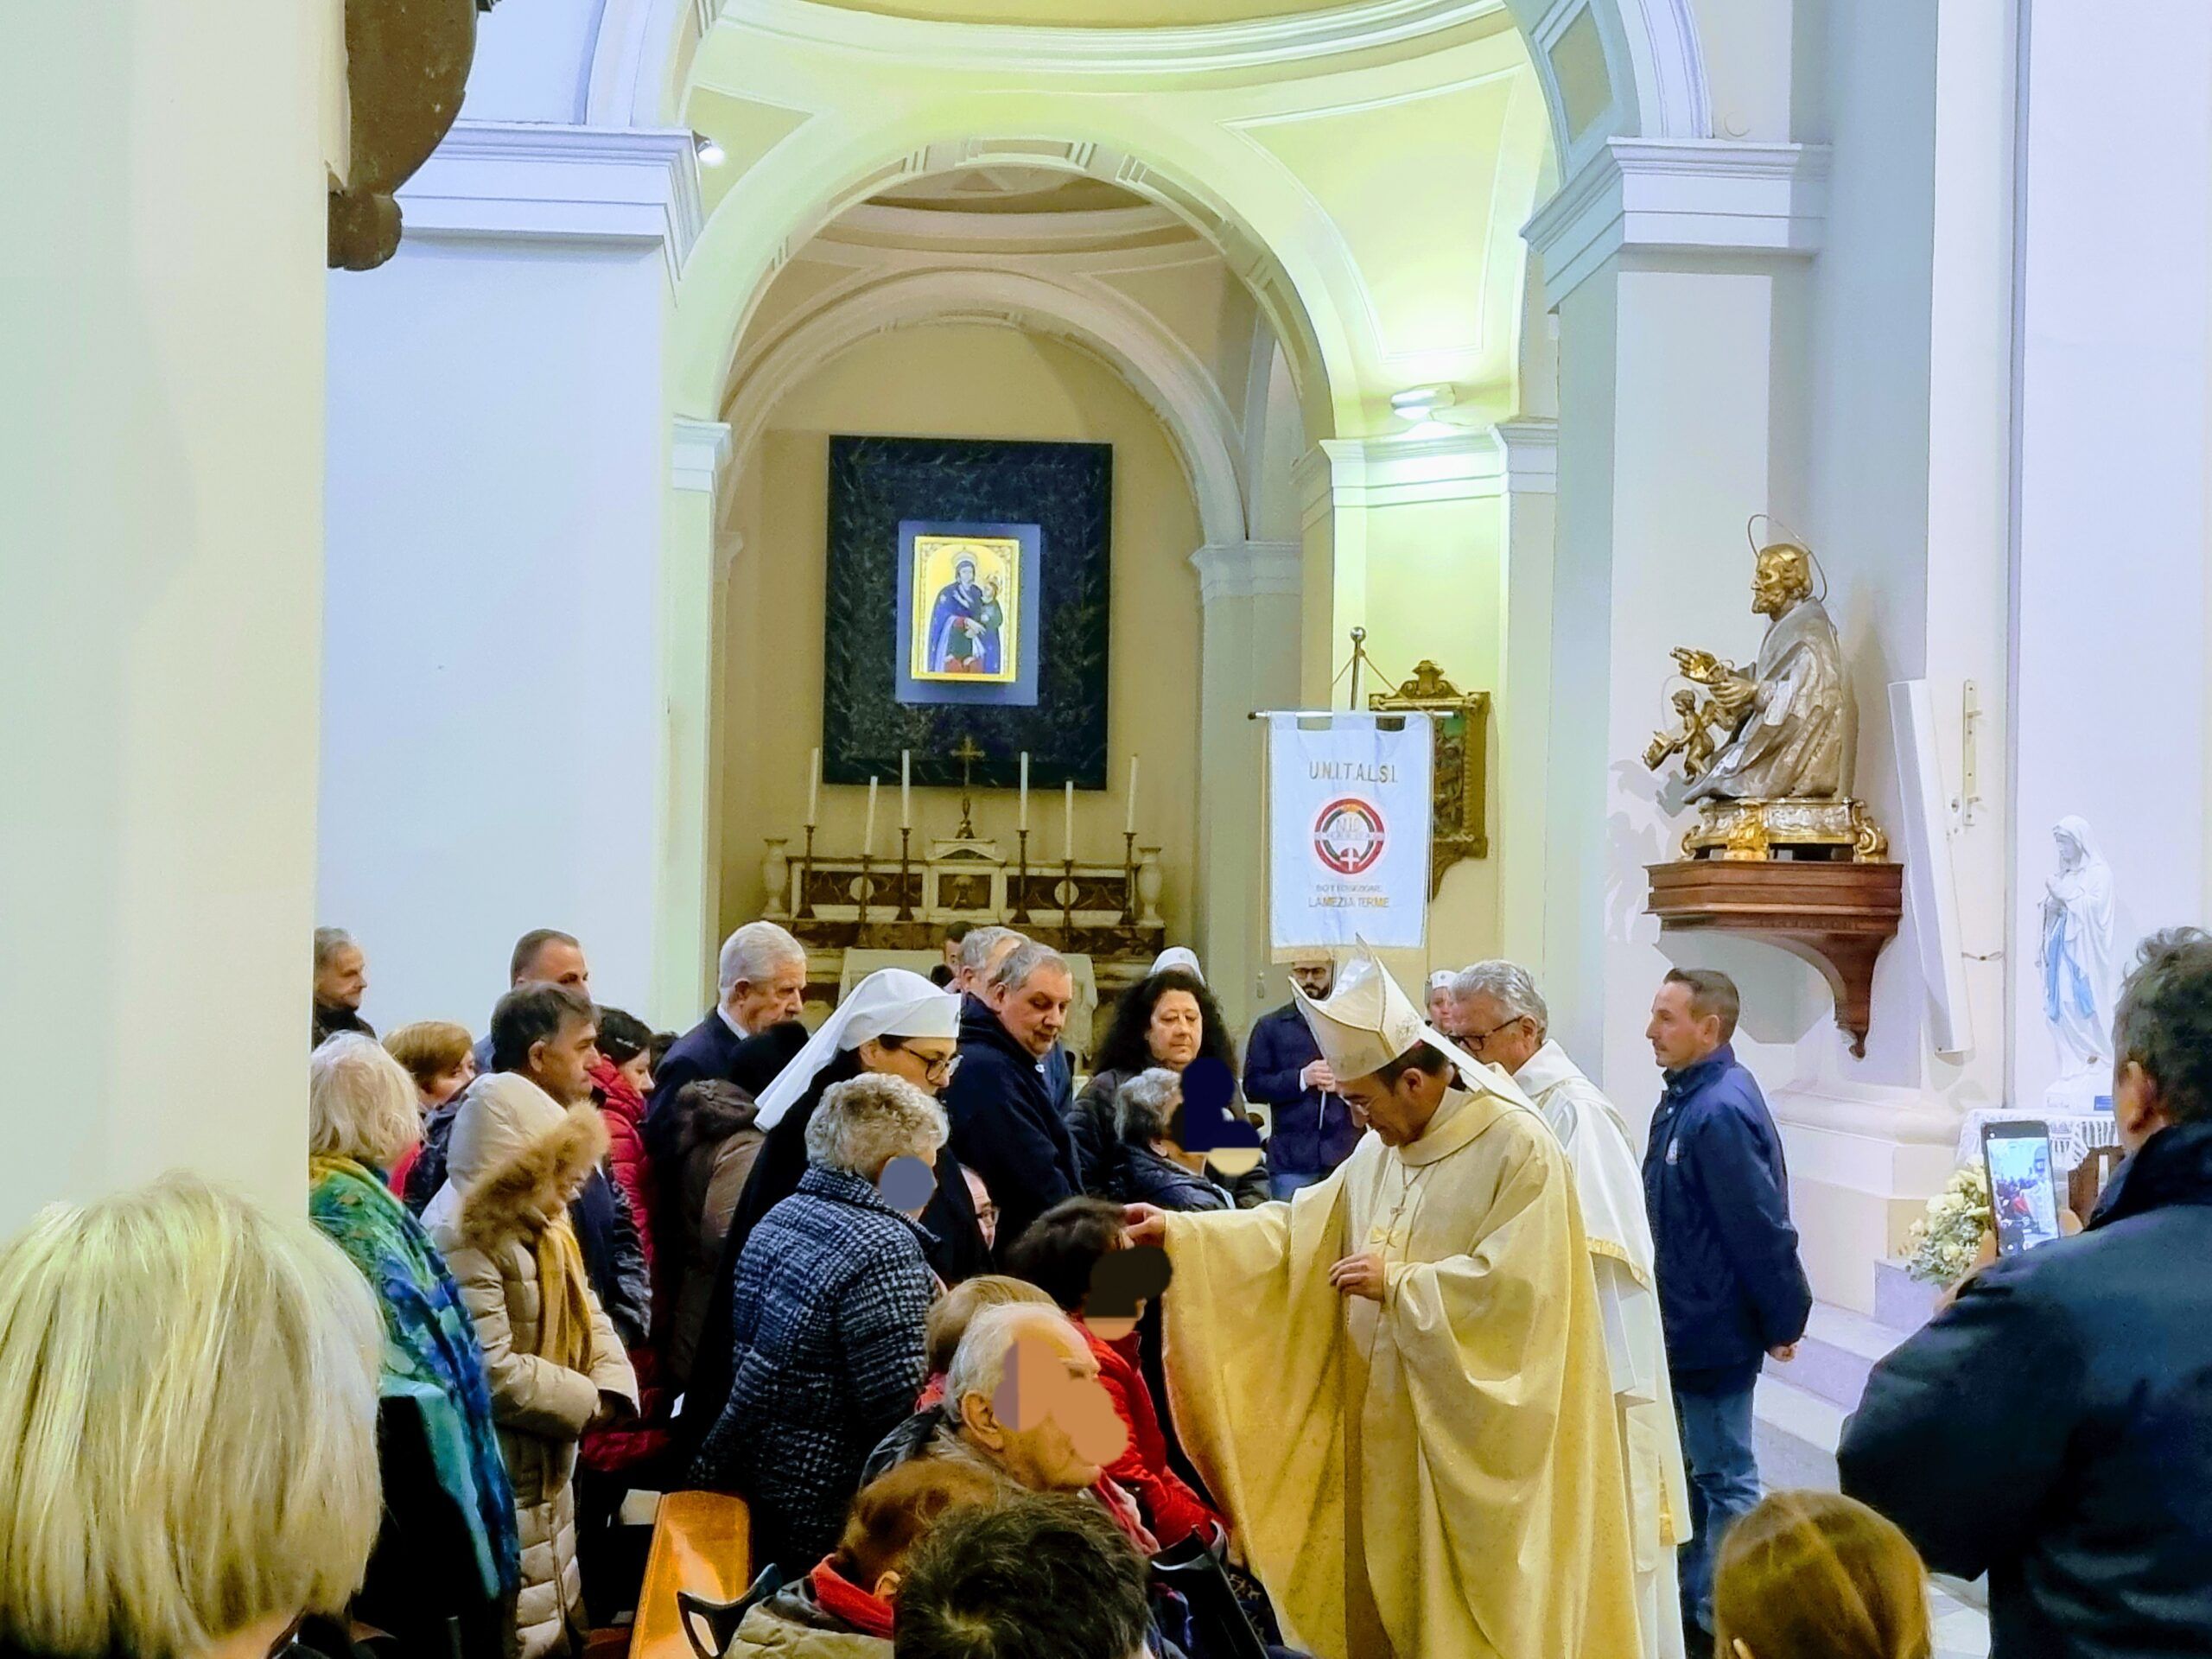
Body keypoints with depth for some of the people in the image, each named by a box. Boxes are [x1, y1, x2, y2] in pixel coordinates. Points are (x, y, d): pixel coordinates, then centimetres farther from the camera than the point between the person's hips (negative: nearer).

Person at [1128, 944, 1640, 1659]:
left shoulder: (1519, 1149, -15)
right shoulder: (1382, 1150, 8)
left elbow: (1515, 1284, -23)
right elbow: (1302, 1229, 8)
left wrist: (1397, 1285, -15)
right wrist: (1178, 1231, -1)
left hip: (1477, 1440, -7)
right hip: (1390, 1428, 7)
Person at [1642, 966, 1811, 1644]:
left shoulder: (1722, 1110, -24)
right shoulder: (1684, 1099, 7)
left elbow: (1763, 1228, -24)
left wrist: (1784, 1319, -16)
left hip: (1713, 1334, -10)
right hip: (1683, 1330, 10)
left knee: (1724, 1478, 3)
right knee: (1692, 1470, 19)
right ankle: (1691, 1603, 31)